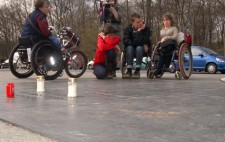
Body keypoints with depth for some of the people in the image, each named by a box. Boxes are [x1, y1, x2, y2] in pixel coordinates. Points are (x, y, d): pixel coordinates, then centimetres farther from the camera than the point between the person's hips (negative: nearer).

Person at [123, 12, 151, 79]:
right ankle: (129, 71, -32)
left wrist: (139, 31, -25)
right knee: (129, 47, -31)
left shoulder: (146, 29, -7)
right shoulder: (128, 29, -4)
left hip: (142, 49, -1)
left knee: (139, 48, -33)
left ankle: (137, 71, -32)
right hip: (131, 49, 1)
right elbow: (125, 41, -19)